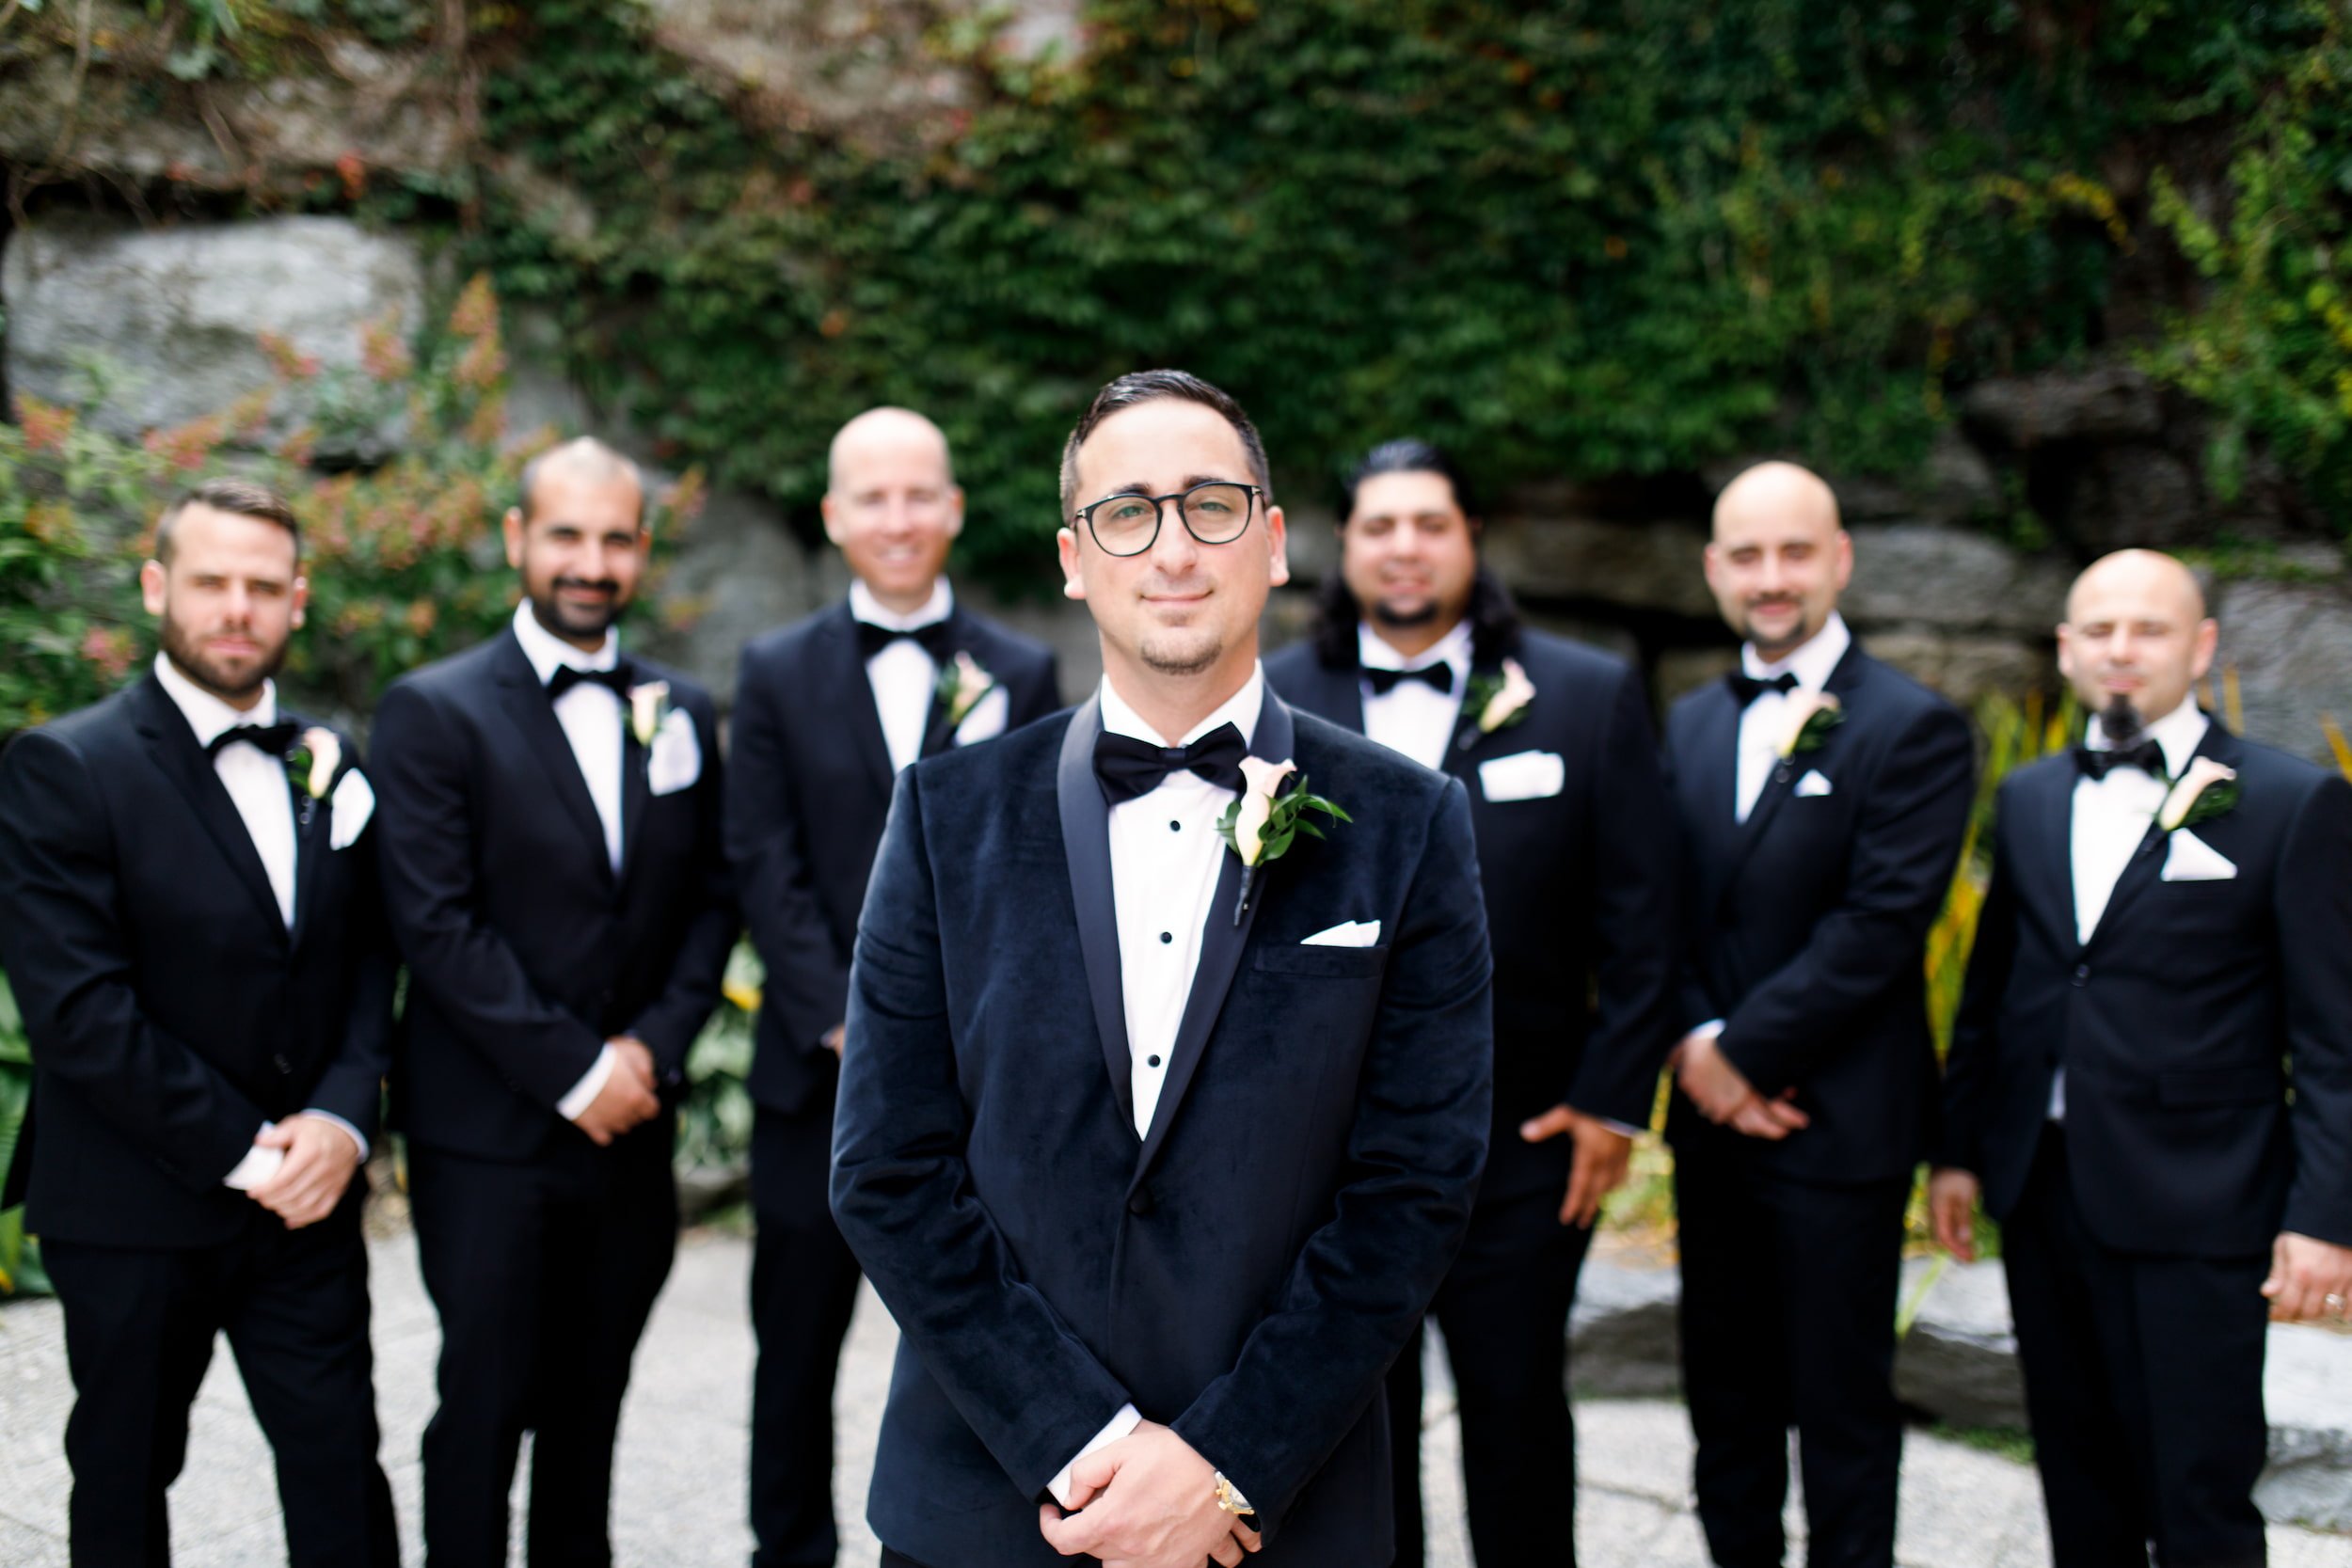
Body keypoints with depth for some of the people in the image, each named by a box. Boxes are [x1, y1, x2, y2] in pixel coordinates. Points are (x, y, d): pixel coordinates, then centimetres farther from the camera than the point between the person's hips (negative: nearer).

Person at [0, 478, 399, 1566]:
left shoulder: (326, 764, 9)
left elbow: (368, 963, 10)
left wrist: (341, 1119, -8)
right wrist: (241, 1152, -16)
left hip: (307, 1200, 4)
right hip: (134, 1216, -4)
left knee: (342, 1478, 5)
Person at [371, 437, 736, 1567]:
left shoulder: (682, 711, 10)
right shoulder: (433, 712, -5)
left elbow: (710, 899, 11)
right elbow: (437, 924, -12)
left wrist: (654, 1048, -5)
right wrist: (574, 1071, -14)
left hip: (630, 1125, 4)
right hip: (487, 1134, -4)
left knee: (591, 1400, 13)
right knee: (485, 1404, 0)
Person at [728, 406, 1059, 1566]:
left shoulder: (1020, 674, 6)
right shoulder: (777, 674, 5)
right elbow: (766, 870, -2)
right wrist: (850, 1027, -12)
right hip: (821, 1075, 0)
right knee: (796, 1349, 9)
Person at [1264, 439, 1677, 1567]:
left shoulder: (1589, 697, 0)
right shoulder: (1268, 703, 3)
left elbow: (1637, 921, 0)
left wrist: (1615, 1101, -5)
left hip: (1522, 1137, -1)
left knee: (1518, 1411, 10)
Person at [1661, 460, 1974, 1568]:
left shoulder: (1913, 729, -8)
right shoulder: (1689, 726, 12)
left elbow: (1881, 923, -16)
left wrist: (1739, 1049, -15)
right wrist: (1695, 1048, -9)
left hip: (1839, 1127, -6)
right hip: (1711, 1116, 6)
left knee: (1842, 1404, 5)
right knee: (1724, 1394, 15)